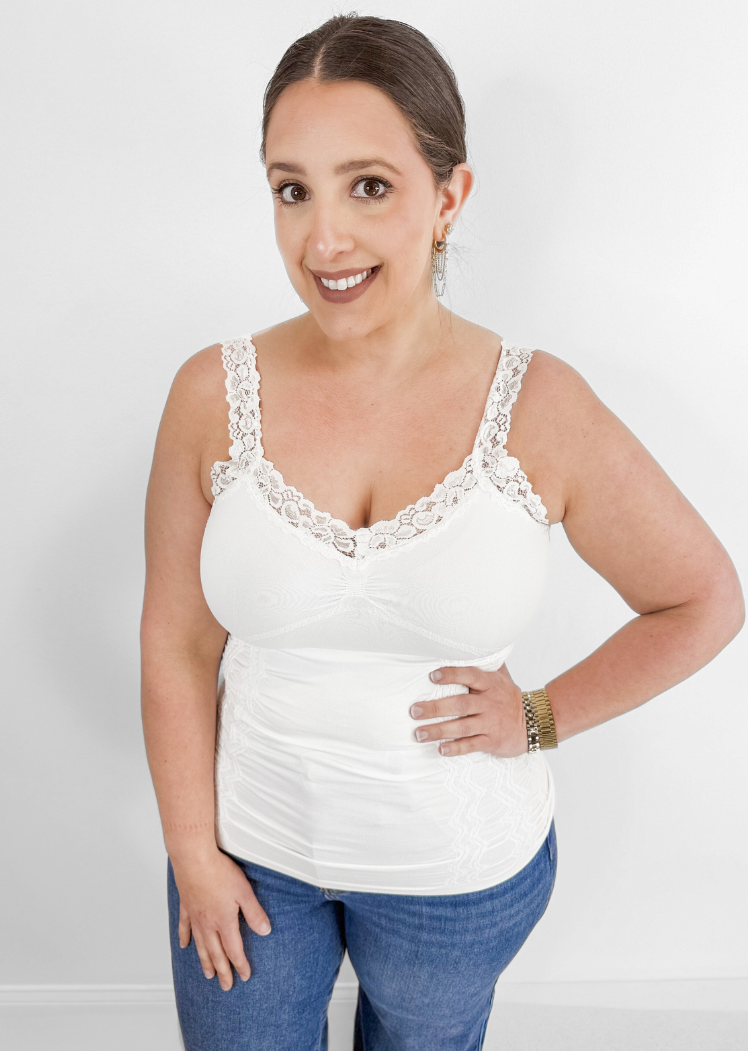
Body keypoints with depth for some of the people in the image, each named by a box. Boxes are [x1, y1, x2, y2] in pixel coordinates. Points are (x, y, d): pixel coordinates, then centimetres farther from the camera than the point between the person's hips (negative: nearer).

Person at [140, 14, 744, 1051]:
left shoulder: (540, 409, -17)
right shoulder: (214, 394, -14)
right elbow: (177, 646, -7)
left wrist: (538, 717, -11)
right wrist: (194, 853, -3)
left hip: (463, 868, 0)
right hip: (253, 841, 1)